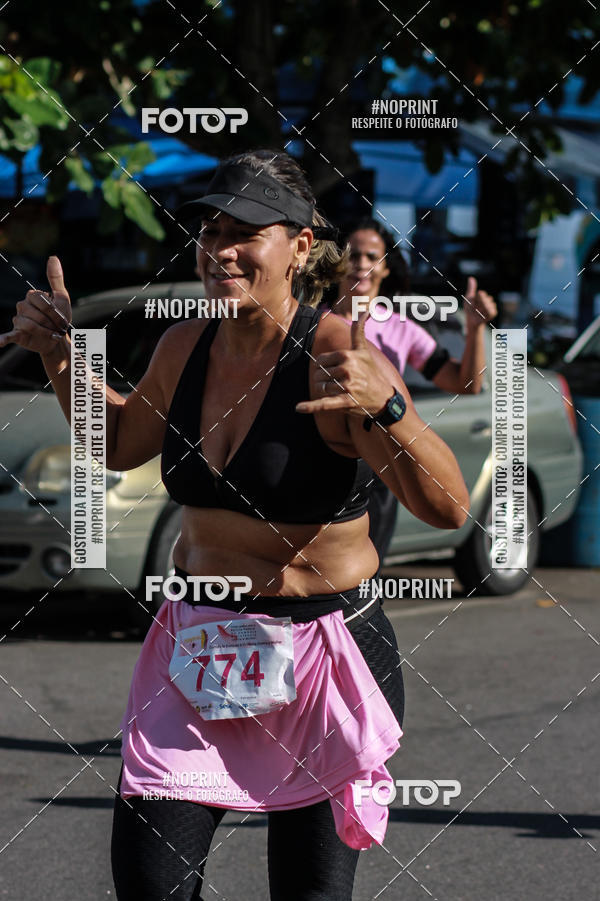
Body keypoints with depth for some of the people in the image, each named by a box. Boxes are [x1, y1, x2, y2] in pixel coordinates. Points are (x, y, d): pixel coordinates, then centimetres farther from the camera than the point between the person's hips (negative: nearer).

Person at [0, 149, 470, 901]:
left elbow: (449, 509, -23)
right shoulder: (185, 346, 2)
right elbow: (120, 443, 24)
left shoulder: (336, 357, -17)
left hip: (318, 650, -5)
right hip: (196, 639, 5)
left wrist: (383, 408, -38)